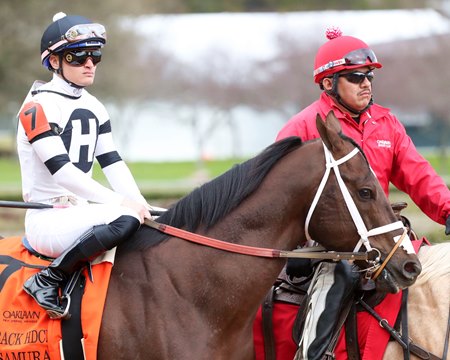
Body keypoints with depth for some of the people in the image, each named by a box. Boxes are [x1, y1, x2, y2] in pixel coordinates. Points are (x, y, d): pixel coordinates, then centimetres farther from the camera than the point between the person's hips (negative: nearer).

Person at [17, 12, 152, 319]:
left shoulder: (94, 109, 15)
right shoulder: (39, 106, -11)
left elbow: (113, 165, 11)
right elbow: (61, 170, -20)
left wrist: (141, 204, -7)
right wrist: (120, 202, -25)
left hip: (82, 212, 9)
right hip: (47, 221, -9)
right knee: (125, 219, -33)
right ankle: (49, 280, -21)